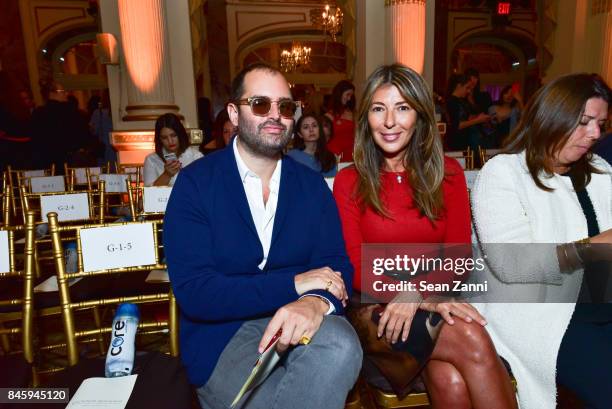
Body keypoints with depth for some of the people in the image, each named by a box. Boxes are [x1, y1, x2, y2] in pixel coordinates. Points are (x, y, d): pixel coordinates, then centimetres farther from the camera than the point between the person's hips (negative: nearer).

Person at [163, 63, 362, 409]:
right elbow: (193, 292, -14)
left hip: (299, 319, 3)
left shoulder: (313, 185, 5)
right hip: (222, 334, -2)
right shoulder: (195, 183, -6)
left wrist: (316, 301, -26)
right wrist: (294, 284, -18)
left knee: (341, 345, -30)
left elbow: (337, 264, -1)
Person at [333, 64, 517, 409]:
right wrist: (424, 297, -21)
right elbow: (356, 268, -4)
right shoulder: (349, 182, 2)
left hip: (438, 301, 2)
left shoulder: (448, 173, 8)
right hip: (380, 310, -1)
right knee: (472, 340, -26)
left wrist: (417, 293, -20)